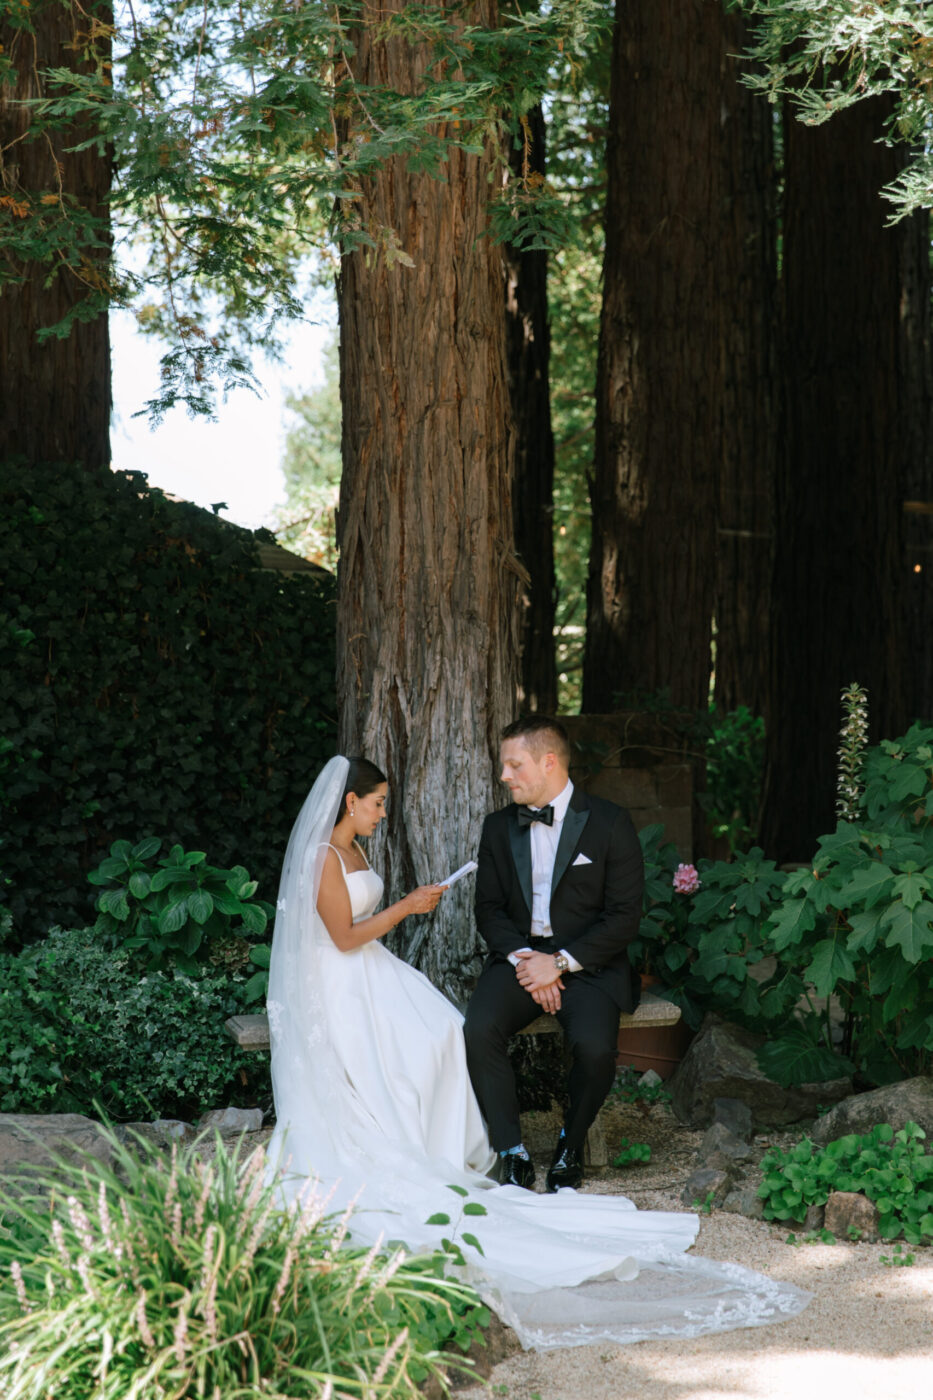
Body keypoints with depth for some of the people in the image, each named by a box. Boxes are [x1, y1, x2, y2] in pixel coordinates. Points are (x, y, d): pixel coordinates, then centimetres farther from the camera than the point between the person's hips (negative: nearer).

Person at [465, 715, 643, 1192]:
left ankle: (571, 1142, 0)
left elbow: (624, 918, -7)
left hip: (586, 963, -3)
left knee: (594, 1047, -30)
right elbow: (489, 908, 9)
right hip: (518, 955, 3)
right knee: (479, 1029, -27)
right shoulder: (499, 827, 9)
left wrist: (560, 962, -15)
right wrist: (521, 957, -10)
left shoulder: (610, 822, -4)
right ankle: (512, 1152, -15)